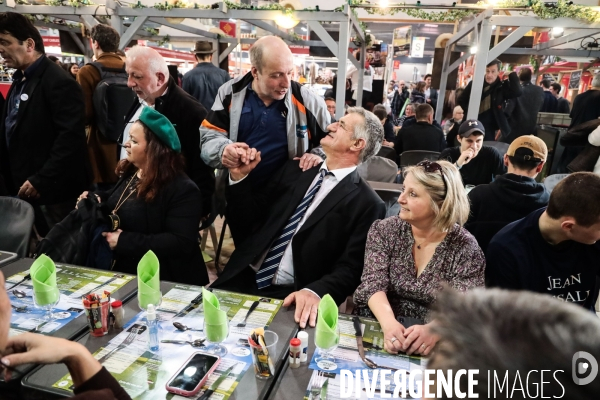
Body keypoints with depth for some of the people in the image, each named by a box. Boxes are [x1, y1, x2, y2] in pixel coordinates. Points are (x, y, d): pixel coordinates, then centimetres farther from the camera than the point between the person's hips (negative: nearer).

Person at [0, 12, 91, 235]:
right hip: (24, 188, 8)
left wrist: (41, 180, -20)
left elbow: (71, 136, -22)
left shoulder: (59, 82, -15)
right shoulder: (20, 81, 14)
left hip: (52, 191, -8)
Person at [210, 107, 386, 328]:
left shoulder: (367, 204, -6)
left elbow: (350, 269, -10)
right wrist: (239, 176, -1)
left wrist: (315, 292, -28)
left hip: (291, 297, -5)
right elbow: (252, 219, 14)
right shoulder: (294, 171, 11)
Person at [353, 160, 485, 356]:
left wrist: (432, 330, -34)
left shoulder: (465, 248, -7)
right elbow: (374, 284, -12)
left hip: (430, 347, 0)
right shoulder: (384, 230, -3)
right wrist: (389, 323, -31)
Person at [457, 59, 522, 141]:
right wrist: (468, 113, 1)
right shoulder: (474, 83, 2)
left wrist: (512, 75, -15)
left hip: (489, 129, -1)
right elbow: (461, 100, 12)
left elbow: (518, 92, -17)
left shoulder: (502, 86, 0)